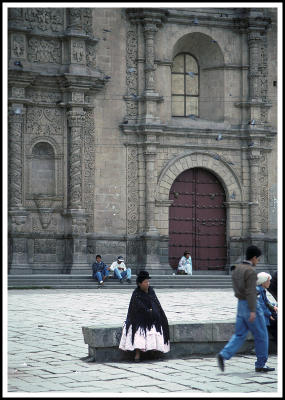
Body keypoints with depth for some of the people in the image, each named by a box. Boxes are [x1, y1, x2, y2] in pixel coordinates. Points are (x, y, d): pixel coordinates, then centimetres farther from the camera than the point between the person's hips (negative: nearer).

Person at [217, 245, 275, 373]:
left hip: (240, 304, 8)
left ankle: (223, 355, -9)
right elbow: (250, 291, -23)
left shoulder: (236, 269, 11)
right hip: (250, 305, -8)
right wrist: (252, 311, -24)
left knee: (240, 334, 9)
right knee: (261, 335, 4)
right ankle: (260, 364, 9)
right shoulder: (251, 271, -16)